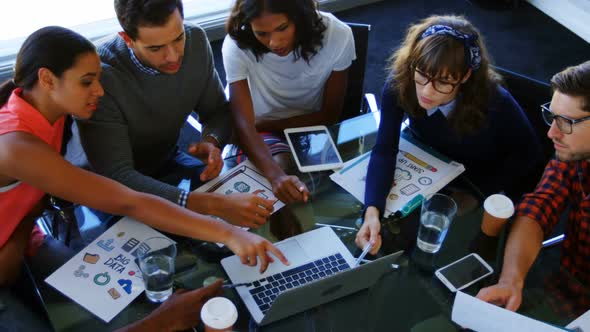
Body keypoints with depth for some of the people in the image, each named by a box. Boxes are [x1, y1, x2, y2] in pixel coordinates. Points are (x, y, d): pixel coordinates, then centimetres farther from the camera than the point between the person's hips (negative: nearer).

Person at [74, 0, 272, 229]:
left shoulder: (196, 40, -16)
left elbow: (217, 109, 0)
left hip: (167, 163, 5)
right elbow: (116, 177, -36)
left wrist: (212, 141, -25)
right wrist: (214, 205, -46)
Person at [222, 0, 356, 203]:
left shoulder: (337, 35, -22)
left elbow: (330, 114, -9)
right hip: (262, 132, -1)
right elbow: (243, 123, -30)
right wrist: (276, 175, -48)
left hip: (313, 126, 2)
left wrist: (266, 124, -11)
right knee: (282, 165, -32)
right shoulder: (237, 45, -25)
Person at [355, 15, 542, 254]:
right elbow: (384, 151, -30)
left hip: (478, 182, -2)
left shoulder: (495, 102, -35)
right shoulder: (399, 84, -30)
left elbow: (528, 152, -17)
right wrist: (372, 211, -45)